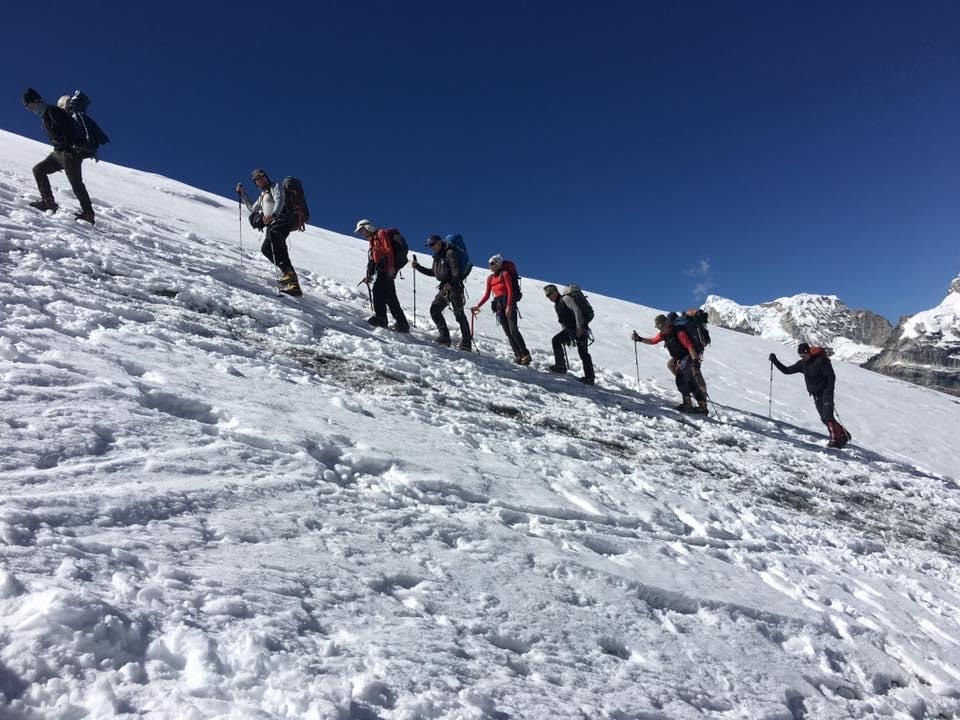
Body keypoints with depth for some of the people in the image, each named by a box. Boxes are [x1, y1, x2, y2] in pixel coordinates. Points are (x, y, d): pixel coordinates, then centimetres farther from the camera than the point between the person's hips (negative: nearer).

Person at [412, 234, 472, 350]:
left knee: (459, 314, -10)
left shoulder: (449, 253, -9)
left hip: (454, 287, -9)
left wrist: (451, 283, -28)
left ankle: (466, 343, -8)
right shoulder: (437, 257, 18)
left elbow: (457, 270, -18)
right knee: (434, 309, 1)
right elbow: (433, 272, 29)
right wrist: (418, 267, 24)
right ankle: (444, 336, 3)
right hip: (444, 288, 9)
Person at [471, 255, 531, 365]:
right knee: (507, 332, -3)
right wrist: (478, 306, 6)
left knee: (513, 330, -16)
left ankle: (525, 355, -14)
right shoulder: (490, 278, 17)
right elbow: (487, 295, 16)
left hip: (508, 303, -6)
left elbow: (510, 291, -8)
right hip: (498, 305, 6)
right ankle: (518, 355, -4)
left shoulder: (505, 274, 1)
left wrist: (509, 306, -19)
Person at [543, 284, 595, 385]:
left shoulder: (566, 299, -10)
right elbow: (561, 321, 23)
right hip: (570, 329, 9)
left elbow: (577, 310, -19)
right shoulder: (556, 305, 18)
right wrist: (566, 334, 12)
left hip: (580, 328, -9)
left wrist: (579, 328, -23)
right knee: (556, 340, -4)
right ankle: (560, 366, 2)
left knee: (582, 352, -9)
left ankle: (590, 377, -5)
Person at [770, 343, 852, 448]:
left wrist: (829, 392, -22)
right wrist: (775, 361, 0)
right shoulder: (802, 364, 5)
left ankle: (835, 438, -14)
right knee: (824, 418, 3)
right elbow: (787, 370, 10)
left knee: (827, 417, -17)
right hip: (816, 395, 6)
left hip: (825, 392, -6)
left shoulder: (821, 360, -13)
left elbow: (831, 376, -13)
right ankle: (843, 434, 14)